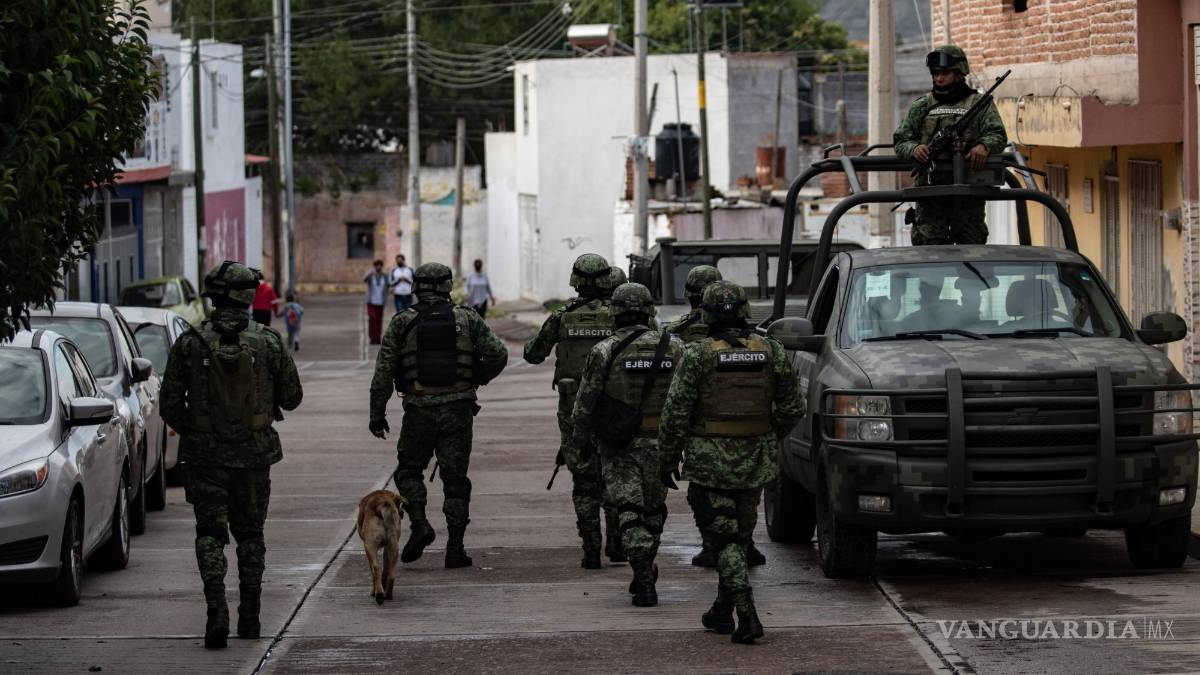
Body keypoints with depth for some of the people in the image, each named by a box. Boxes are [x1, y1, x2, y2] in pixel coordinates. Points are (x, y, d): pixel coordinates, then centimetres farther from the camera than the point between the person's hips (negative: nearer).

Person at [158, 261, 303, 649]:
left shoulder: (190, 344, -7)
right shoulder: (268, 343, -7)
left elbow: (170, 404, -4)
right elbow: (291, 397, 0)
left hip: (205, 454, -1)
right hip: (254, 453, 1)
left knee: (210, 533, 4)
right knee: (250, 534, 15)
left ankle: (217, 610, -15)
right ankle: (249, 617, 17)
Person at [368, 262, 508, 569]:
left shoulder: (402, 322, 0)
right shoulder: (467, 319, 2)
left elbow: (383, 371, -3)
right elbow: (498, 354, -4)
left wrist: (377, 414, 2)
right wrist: (478, 379, 14)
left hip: (419, 409, -1)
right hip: (457, 408, 1)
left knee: (409, 469, 16)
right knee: (455, 477, 7)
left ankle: (419, 523, -7)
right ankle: (455, 549, 3)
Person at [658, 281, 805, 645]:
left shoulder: (697, 355, -10)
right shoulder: (771, 351, 0)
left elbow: (676, 414, -9)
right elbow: (792, 407, 5)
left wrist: (669, 458, 2)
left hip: (710, 462, -4)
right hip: (755, 464, 4)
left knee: (726, 539, -1)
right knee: (735, 535, 19)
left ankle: (747, 616, -13)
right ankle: (723, 610, 26)